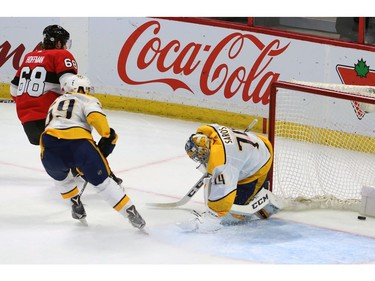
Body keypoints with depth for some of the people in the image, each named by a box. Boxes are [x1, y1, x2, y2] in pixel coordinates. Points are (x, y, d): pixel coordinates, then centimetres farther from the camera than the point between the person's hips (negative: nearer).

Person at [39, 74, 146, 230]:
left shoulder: (56, 102, 38)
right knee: (102, 181, 8)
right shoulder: (88, 100, 21)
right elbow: (95, 116, -5)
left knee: (60, 176, 36)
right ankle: (131, 214, 4)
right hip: (78, 143, -4)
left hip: (49, 148, 4)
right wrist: (108, 136, 3)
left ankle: (76, 206, 33)